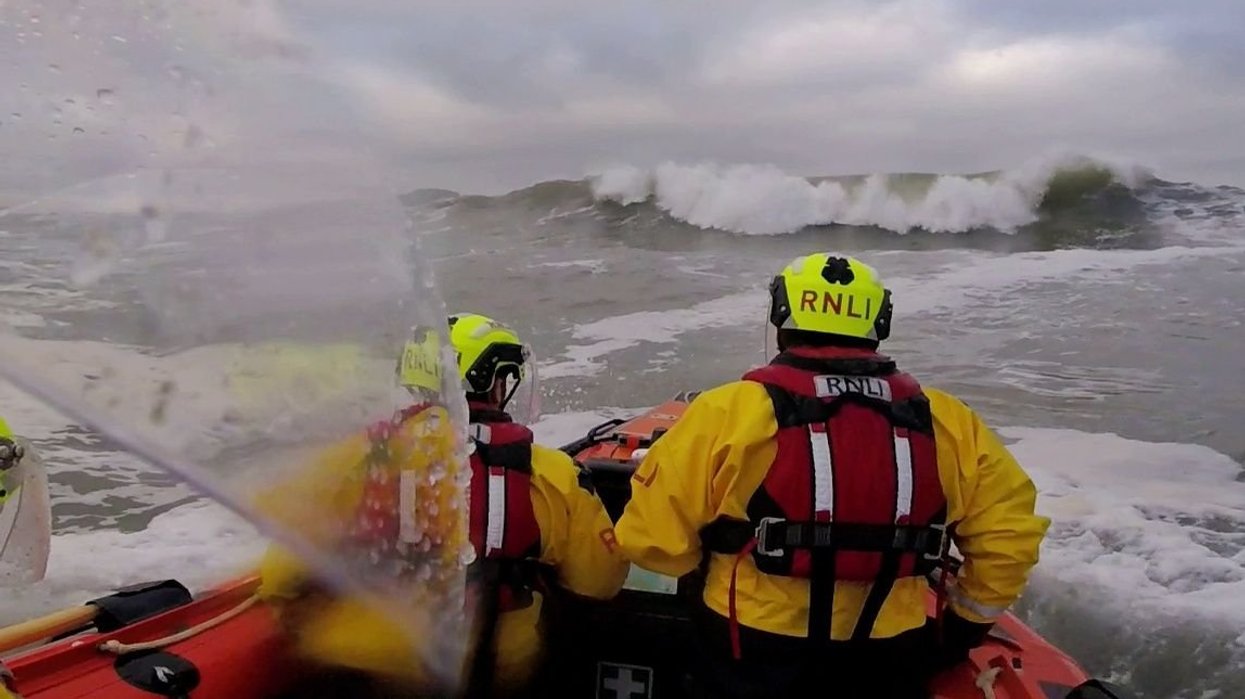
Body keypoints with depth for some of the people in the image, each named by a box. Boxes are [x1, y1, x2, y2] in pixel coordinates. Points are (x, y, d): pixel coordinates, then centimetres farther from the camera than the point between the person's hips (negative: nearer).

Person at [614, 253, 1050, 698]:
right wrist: (965, 621, 16)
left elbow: (654, 534, -12)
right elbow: (1009, 530, 2)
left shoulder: (731, 412, -14)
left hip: (754, 659, -2)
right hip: (890, 661, 2)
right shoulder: (944, 422, -4)